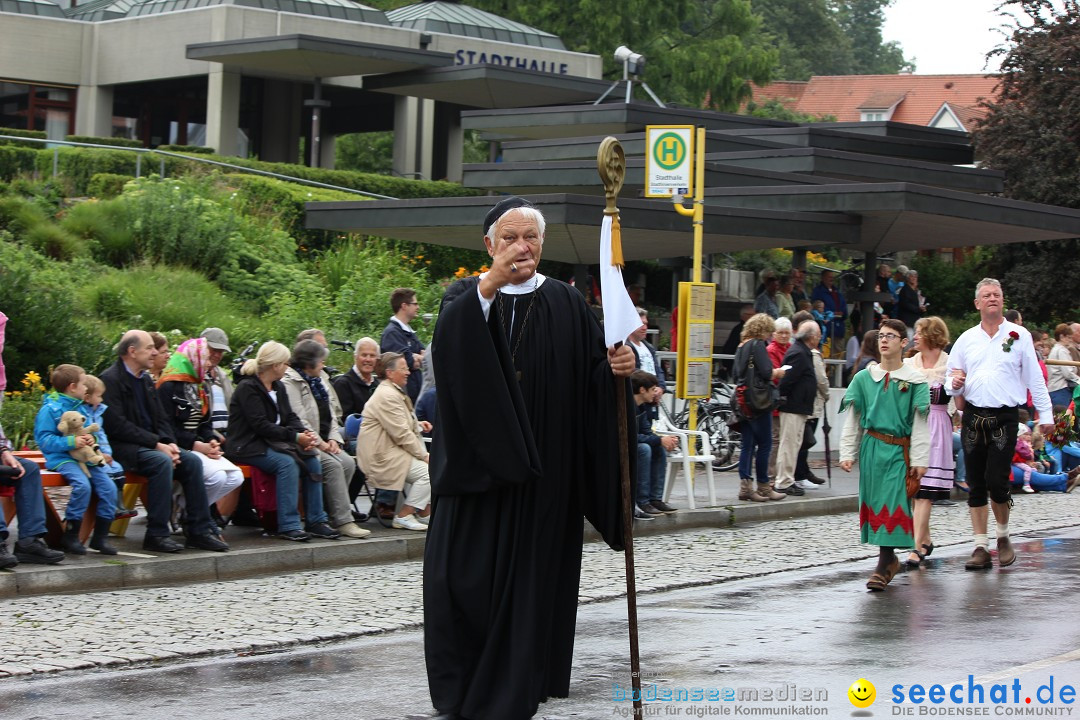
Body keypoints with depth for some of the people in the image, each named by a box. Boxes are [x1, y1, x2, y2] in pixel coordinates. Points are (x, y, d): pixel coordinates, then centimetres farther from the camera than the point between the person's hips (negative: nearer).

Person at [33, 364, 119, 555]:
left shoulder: (82, 408, 17)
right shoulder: (50, 409, -6)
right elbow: (44, 440, -12)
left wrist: (91, 438, 1)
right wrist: (71, 441, -21)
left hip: (85, 458, 7)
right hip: (62, 458, -7)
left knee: (108, 486, -12)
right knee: (82, 485, -32)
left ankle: (101, 536, -1)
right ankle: (70, 535, -17)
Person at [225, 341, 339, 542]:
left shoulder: (278, 388, 16)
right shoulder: (247, 388, -12)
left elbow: (290, 417, 12)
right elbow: (260, 425, -20)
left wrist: (305, 434, -11)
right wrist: (295, 437, -23)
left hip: (273, 442, 8)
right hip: (247, 446, -8)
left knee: (312, 461, -12)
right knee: (286, 463, -32)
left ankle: (316, 521, -10)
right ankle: (288, 526, -31)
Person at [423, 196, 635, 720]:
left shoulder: (566, 304, 8)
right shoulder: (468, 296, 6)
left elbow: (595, 377, 3)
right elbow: (448, 343, -17)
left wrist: (618, 367, -18)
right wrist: (487, 287, -27)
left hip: (542, 471, 1)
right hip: (477, 464, -1)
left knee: (529, 578, 1)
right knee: (465, 575, -2)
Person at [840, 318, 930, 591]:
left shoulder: (914, 381, 1)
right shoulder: (863, 379, 7)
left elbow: (920, 424, 0)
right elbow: (852, 420, 9)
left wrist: (919, 459, -5)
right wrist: (847, 453, 3)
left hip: (899, 450, -3)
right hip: (871, 448, 3)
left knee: (892, 504, -8)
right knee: (874, 502, 5)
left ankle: (884, 564, -7)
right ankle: (889, 559, 20)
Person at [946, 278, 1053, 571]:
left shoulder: (1019, 336, 5)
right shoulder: (966, 339, 12)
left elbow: (1034, 378, 7)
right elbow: (951, 382, 16)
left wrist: (1045, 414, 3)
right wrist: (954, 384, -8)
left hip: (1005, 417, -3)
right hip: (973, 416, 3)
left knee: (997, 481, -11)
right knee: (976, 485, 4)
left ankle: (1003, 537, 14)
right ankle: (981, 548, 10)